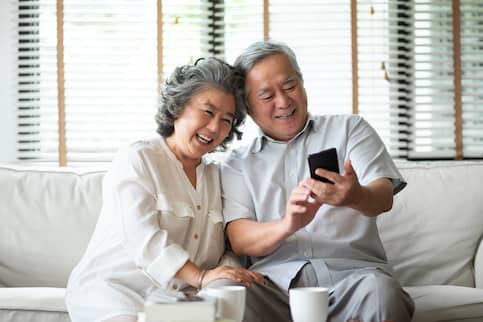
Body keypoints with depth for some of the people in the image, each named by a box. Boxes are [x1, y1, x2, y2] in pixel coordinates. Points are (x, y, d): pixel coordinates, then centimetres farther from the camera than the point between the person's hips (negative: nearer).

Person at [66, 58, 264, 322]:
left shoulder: (215, 176, 19)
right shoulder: (136, 159, -2)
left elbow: (226, 250, 10)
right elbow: (142, 237, -17)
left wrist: (229, 276, -14)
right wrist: (201, 277, -27)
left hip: (171, 298, 6)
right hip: (111, 288, -5)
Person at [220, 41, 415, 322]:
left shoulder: (350, 129, 18)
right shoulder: (237, 164, 18)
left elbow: (384, 197, 1)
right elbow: (239, 240, 3)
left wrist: (355, 197, -26)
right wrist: (287, 225, -21)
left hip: (351, 268, -1)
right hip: (277, 276, 1)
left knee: (382, 294, -37)